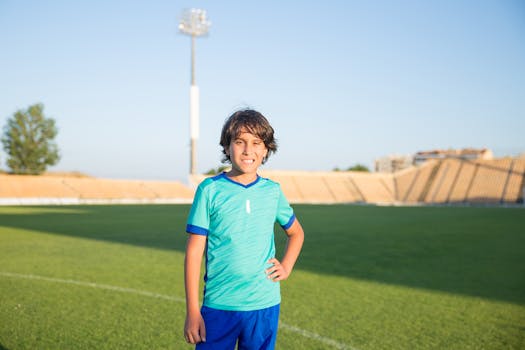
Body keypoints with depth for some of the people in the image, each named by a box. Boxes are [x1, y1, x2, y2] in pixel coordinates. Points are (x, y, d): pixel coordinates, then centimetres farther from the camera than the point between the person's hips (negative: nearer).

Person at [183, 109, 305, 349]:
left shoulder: (272, 191, 3)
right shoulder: (210, 190, -6)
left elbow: (296, 232, 21)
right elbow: (194, 251, -5)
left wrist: (286, 267, 4)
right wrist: (192, 311, -7)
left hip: (265, 305, 3)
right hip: (218, 306, -2)